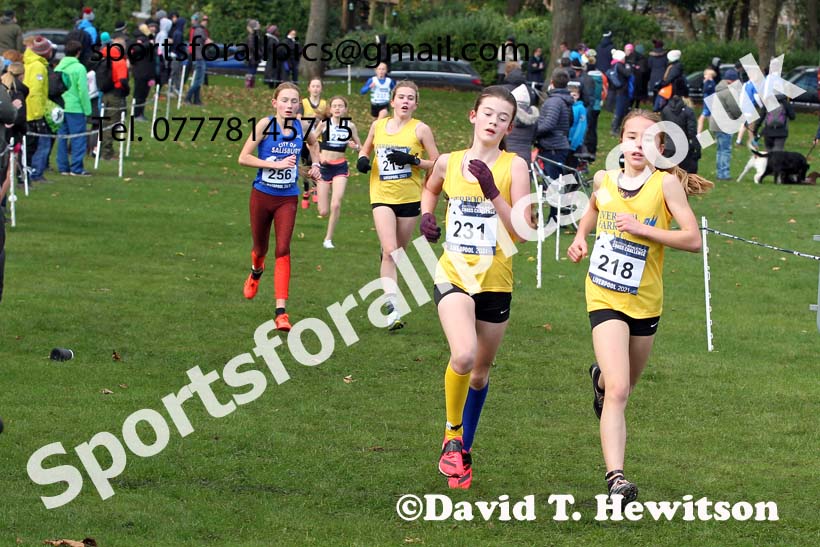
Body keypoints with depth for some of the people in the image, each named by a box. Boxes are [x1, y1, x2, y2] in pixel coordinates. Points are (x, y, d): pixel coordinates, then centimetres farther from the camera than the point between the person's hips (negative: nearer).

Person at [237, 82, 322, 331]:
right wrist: (276, 164, -23)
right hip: (262, 195, -1)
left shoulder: (302, 127, -3)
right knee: (261, 248, 16)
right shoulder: (265, 125, -14)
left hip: (287, 198, 1)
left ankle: (281, 312, -17)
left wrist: (315, 164, 6)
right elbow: (243, 158, -17)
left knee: (283, 250, -13)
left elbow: (313, 143, 22)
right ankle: (256, 272, 55)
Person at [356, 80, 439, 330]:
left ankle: (390, 296, 36)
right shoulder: (378, 125, 7)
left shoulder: (420, 129, -2)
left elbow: (437, 164, -1)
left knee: (398, 253, 10)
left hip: (410, 197, 0)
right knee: (389, 251, -15)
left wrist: (413, 160, -17)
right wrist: (362, 159, 0)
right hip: (382, 197, 0)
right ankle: (392, 308, -20)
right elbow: (366, 149, 24)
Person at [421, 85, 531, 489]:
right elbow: (431, 188, 28)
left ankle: (463, 448, 35)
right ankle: (453, 435, -2)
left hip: (495, 281, 0)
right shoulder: (449, 163, 3)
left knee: (480, 373, 12)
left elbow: (521, 232, -13)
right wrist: (427, 215, 8)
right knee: (463, 355, -25)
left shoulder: (513, 167, -6)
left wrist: (493, 193, -23)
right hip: (454, 273, 0)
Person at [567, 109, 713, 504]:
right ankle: (615, 478, -23)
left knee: (621, 386, 21)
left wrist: (642, 229, -22)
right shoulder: (604, 180, 0)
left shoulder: (665, 183, -9)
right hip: (605, 297, -1)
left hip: (645, 302, 1)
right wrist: (580, 236, 7)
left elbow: (693, 239, -15)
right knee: (618, 391, -17)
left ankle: (600, 377, 58)